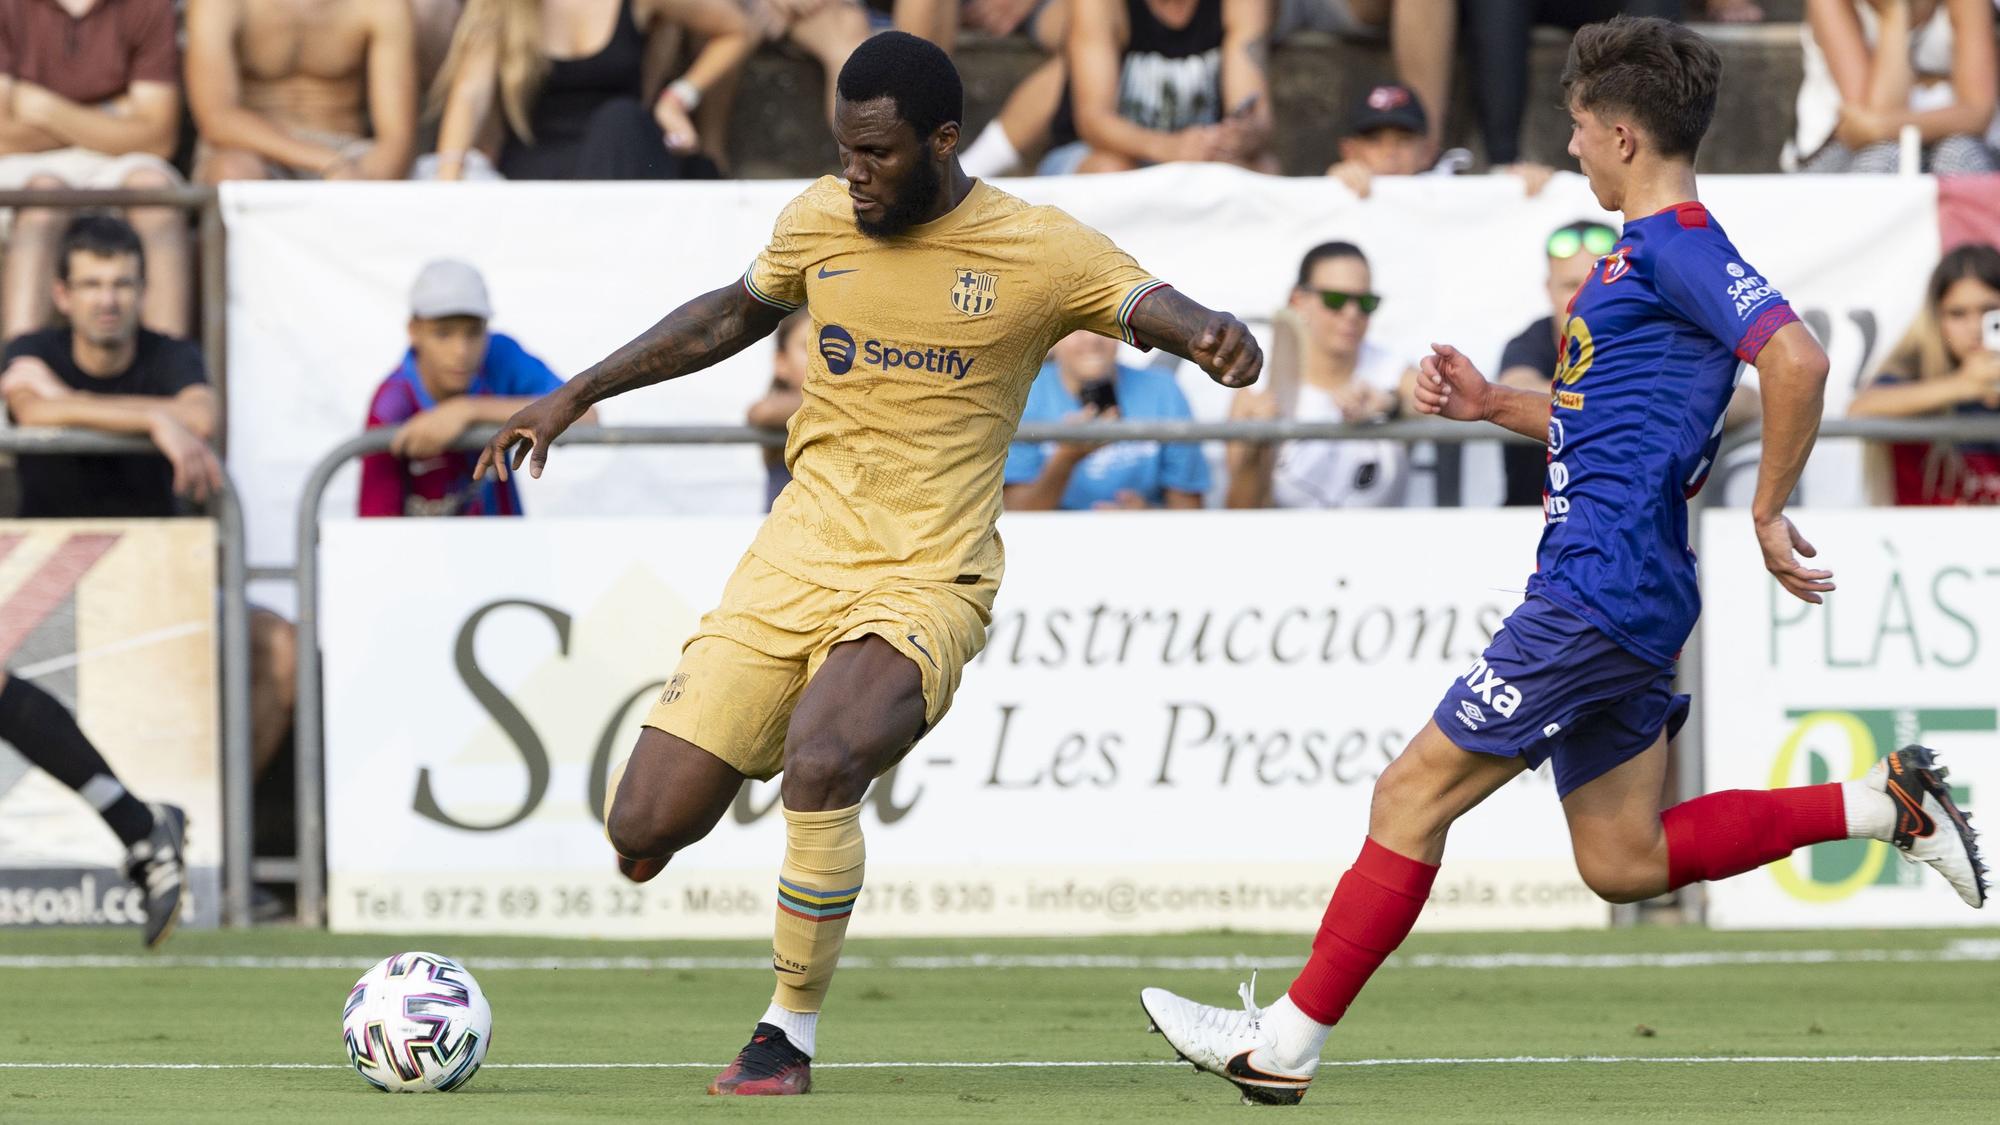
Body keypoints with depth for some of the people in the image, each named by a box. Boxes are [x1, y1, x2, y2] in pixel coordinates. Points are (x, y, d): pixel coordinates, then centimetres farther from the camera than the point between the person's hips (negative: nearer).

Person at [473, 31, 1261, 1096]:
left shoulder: (1039, 250, -6)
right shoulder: (820, 219, 7)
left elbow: (1153, 306, -15)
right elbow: (736, 313, 24)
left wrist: (1211, 330, -40)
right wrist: (573, 397, 26)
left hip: (926, 582, -4)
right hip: (793, 563, 4)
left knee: (821, 762, -34)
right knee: (642, 832, -8)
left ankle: (789, 1037, -14)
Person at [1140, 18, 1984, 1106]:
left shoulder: (1678, 245, -13)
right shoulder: (1644, 251, 19)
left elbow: (1796, 360, -26)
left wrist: (1769, 511, -21)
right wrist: (1494, 404, 18)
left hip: (1601, 592, -11)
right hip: (1613, 595, 11)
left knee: (1415, 793, -6)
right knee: (1624, 862, 13)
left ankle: (1285, 1042, -2)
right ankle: (1883, 804, 14)